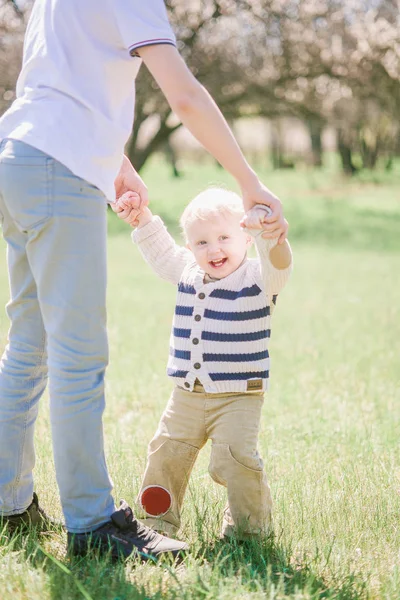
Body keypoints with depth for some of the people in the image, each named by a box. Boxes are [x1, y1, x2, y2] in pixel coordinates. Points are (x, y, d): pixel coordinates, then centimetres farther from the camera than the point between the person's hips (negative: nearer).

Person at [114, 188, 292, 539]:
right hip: (187, 397, 6)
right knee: (166, 454, 9)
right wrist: (140, 214, 11)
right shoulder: (188, 274, 9)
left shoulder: (257, 278, -8)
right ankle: (159, 519, 28)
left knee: (235, 458, -18)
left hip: (238, 398, -6)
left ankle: (250, 523, 2)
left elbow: (279, 264, -29)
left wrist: (268, 230, -49)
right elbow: (160, 249, 23)